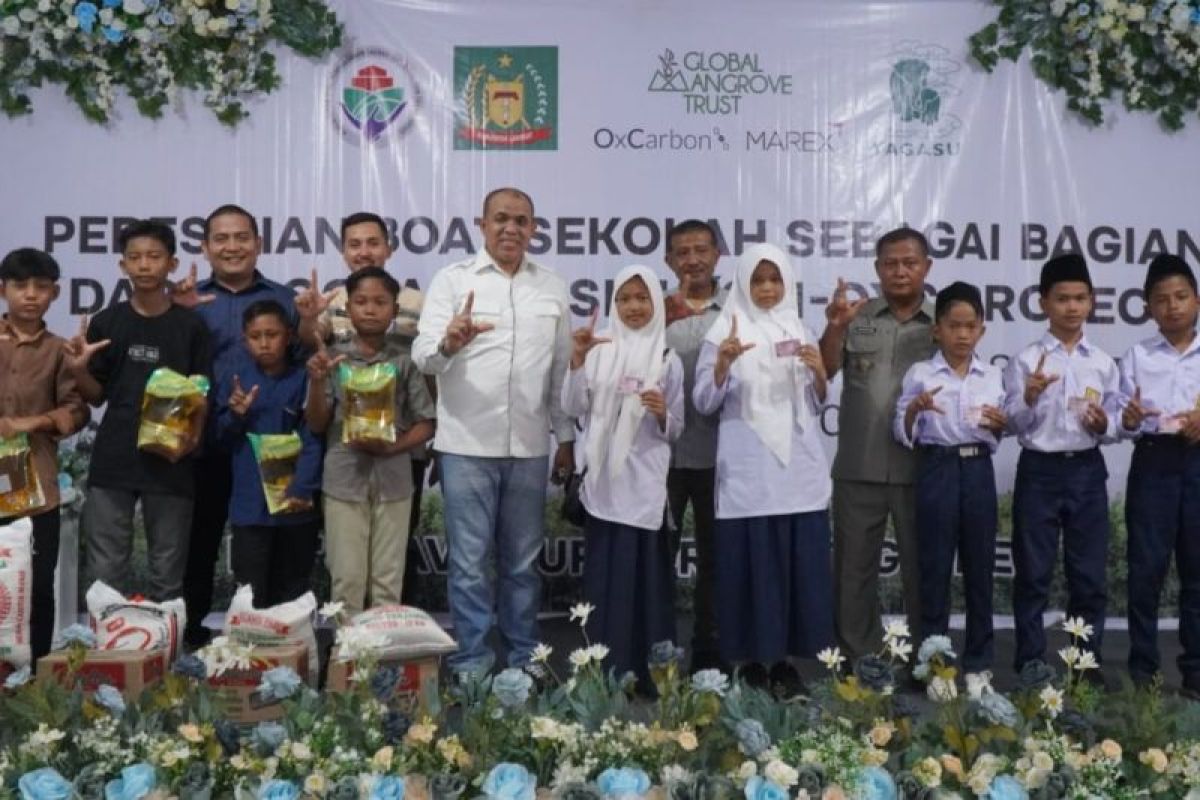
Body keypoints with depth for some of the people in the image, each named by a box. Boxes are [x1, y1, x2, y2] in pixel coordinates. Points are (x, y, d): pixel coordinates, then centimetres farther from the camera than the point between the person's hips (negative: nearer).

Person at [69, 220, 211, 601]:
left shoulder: (191, 325, 1)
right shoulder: (105, 322, 5)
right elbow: (97, 396, 9)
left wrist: (194, 431, -16)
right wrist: (79, 369, -11)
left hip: (171, 461, -1)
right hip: (113, 460, 1)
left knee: (167, 573, 7)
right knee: (105, 572, 4)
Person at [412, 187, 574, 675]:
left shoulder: (552, 287, 8)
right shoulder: (453, 279, -1)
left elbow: (563, 368, 12)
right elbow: (423, 355, -11)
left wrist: (566, 438, 10)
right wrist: (449, 342, -33)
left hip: (529, 447, 3)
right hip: (467, 444, -3)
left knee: (522, 560, 13)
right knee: (470, 561, 4)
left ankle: (525, 660, 25)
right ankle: (471, 663, 16)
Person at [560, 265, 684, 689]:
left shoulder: (668, 360, 4)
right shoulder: (600, 351, 6)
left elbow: (675, 429, 5)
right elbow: (573, 409, -3)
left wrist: (662, 414, -16)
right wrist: (577, 359, -13)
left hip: (644, 483, -1)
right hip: (603, 481, 1)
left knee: (643, 574, -1)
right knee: (603, 576, 4)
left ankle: (646, 671, 8)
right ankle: (604, 670, 13)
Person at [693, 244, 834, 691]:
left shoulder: (800, 332, 12)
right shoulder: (724, 332, 1)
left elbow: (817, 404, 14)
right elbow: (704, 403, -4)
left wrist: (819, 372, -6)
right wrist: (722, 361, -20)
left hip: (798, 468, 4)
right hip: (748, 471, -3)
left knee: (798, 562, 3)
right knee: (751, 564, -3)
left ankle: (783, 657, 14)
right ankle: (752, 659, 8)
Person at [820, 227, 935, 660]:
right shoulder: (856, 317, 4)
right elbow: (824, 371, -7)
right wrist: (835, 328, -24)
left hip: (921, 471, 0)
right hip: (858, 469, 1)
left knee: (921, 569, 10)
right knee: (854, 569, 7)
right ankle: (857, 660, 19)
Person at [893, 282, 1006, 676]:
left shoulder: (993, 376, 7)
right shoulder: (920, 374, -2)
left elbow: (997, 436, 13)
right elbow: (903, 434, -3)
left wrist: (999, 425, -8)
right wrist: (914, 409, -22)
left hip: (978, 470, 3)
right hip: (936, 469, -3)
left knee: (980, 562, 8)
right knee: (934, 564, 2)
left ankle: (979, 655, 20)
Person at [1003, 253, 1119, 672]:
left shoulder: (1103, 363, 6)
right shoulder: (1025, 360, -2)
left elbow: (1113, 426, 8)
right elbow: (1013, 425, -5)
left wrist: (1103, 425, -14)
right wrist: (1029, 397, -24)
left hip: (1087, 471, 3)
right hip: (1039, 471, -2)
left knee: (1089, 575, 8)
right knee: (1033, 574, 4)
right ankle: (1030, 665, 14)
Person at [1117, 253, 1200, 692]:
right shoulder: (1137, 355, 6)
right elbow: (1124, 419, 2)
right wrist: (1128, 420, -19)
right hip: (1153, 463, -1)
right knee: (1146, 566, 1)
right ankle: (1142, 667, 10)